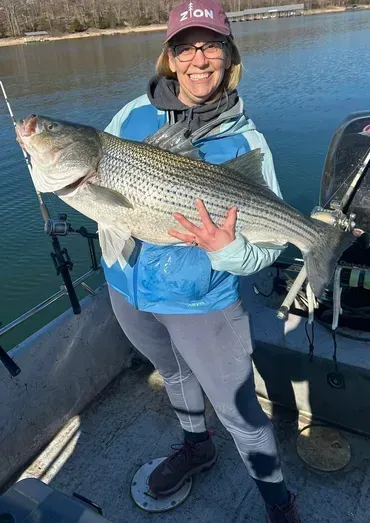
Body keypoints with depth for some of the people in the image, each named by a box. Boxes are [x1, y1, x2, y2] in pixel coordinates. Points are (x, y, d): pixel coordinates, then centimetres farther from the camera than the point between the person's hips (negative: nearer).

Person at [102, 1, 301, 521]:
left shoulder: (246, 140, -14)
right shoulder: (134, 114, -3)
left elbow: (271, 240, -15)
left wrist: (228, 250, -36)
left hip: (201, 302, -4)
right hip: (127, 288, 5)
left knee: (239, 411, 7)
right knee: (174, 374, 28)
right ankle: (197, 447, 59)